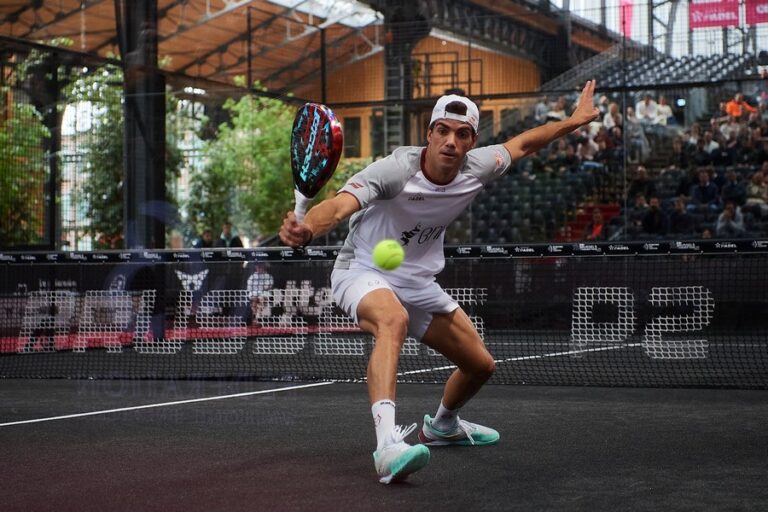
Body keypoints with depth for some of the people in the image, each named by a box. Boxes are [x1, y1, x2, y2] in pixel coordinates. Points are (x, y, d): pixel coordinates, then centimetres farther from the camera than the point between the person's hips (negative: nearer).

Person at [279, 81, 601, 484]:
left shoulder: (475, 169, -10)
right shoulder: (396, 170, -29)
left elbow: (521, 144, 11)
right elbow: (339, 205, -44)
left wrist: (574, 121, 16)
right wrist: (306, 230, -64)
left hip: (417, 281, 7)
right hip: (363, 272, -7)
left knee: (480, 364, 12)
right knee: (394, 319, -42)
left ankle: (442, 425, 46)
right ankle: (388, 444, -55)